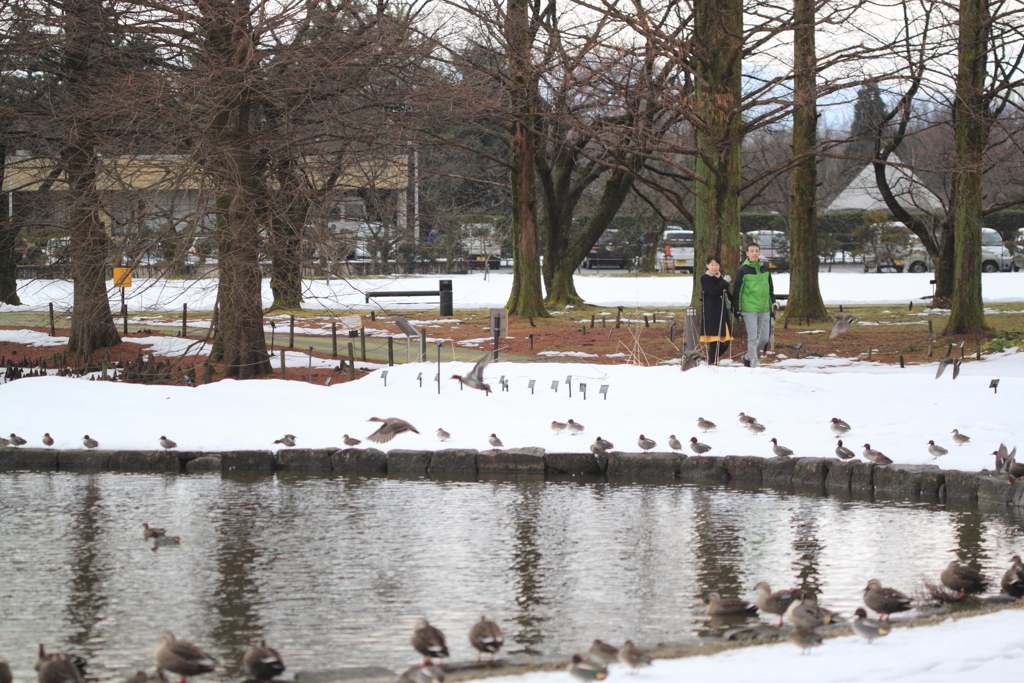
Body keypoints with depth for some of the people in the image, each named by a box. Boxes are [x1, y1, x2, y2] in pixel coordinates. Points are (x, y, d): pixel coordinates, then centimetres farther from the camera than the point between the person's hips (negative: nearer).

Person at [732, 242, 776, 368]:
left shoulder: (764, 268, 12)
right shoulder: (742, 270, -3)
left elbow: (770, 288, 21)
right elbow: (736, 290, -2)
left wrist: (773, 304, 17)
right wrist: (737, 309, -5)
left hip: (764, 309, 5)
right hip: (749, 309, -5)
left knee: (764, 338, 5)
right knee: (753, 337, -8)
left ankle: (748, 357, 24)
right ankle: (753, 364, -3)